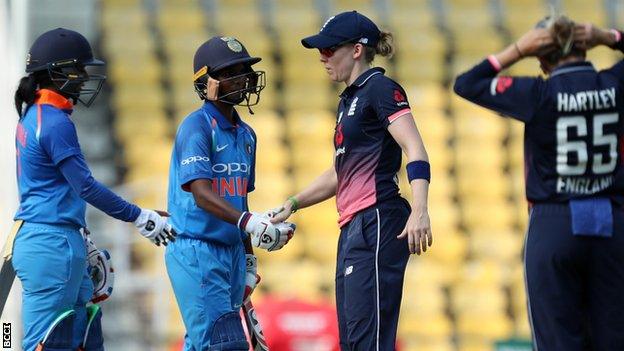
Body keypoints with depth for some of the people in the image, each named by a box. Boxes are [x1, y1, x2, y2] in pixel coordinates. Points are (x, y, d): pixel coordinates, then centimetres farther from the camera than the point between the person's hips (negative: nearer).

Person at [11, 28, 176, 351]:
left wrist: (81, 242, 24)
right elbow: (85, 186, -16)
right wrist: (139, 217, -10)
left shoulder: (33, 116, 15)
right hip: (53, 247, -10)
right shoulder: (56, 123, -15)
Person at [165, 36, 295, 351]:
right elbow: (201, 194, -23)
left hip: (232, 253, 8)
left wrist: (249, 259, 21)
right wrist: (249, 222, -37)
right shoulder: (196, 127, -11)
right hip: (196, 254, -8)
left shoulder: (245, 135, 15)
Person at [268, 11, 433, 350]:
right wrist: (292, 204, 24)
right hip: (352, 229, 10)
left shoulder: (380, 89, -6)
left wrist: (419, 211, -30)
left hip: (378, 223, -10)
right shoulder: (349, 100, 23)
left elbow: (415, 151, -18)